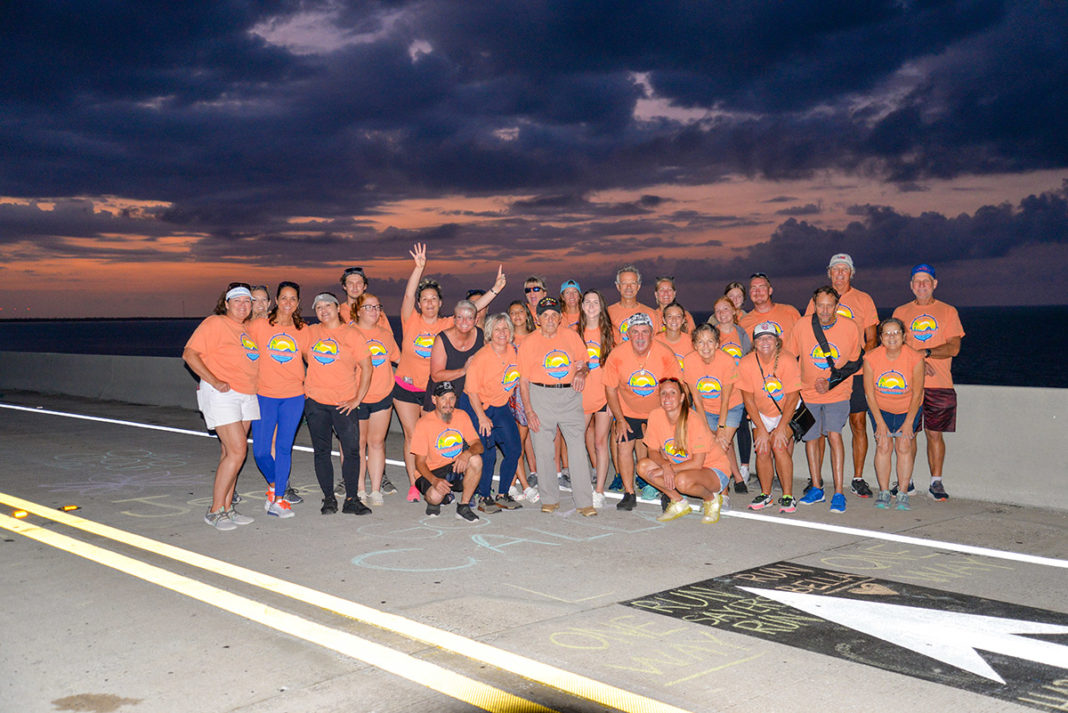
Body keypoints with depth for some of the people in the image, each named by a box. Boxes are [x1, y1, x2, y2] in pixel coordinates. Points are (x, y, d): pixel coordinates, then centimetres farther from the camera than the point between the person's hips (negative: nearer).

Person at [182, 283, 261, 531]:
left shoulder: (248, 329, 15)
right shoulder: (215, 324, -5)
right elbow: (190, 354, -11)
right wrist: (214, 382, -16)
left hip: (247, 396, 7)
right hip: (221, 396, -7)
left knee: (231, 452, 10)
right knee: (237, 451, -13)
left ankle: (227, 508, 16)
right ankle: (215, 511, -3)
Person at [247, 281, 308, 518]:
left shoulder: (302, 330, 6)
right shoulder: (259, 325, 0)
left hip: (293, 396, 1)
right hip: (265, 396, -1)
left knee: (284, 447, 0)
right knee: (261, 450, -2)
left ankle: (278, 498, 9)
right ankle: (277, 484, 25)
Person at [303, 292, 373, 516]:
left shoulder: (353, 335, -2)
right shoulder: (310, 333, 8)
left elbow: (366, 368, -3)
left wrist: (357, 399, -7)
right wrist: (307, 383, 14)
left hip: (345, 403, -3)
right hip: (315, 402, 3)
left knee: (352, 450, -5)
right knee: (321, 451, 5)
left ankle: (351, 500, 3)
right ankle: (329, 499, 14)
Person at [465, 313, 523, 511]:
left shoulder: (514, 352, -3)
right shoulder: (481, 358, -20)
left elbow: (518, 379, 15)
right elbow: (472, 391, -16)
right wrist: (482, 417, -18)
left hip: (502, 407, 6)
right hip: (480, 407, -6)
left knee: (514, 450, 4)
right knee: (487, 454, -9)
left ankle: (503, 495, 18)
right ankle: (484, 498, 7)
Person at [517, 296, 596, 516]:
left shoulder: (572, 336, 9)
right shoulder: (528, 343, 4)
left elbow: (584, 364, 18)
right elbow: (524, 380, 3)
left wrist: (581, 373, -7)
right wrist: (529, 410, -5)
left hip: (570, 395, 1)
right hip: (541, 395, -1)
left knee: (578, 448, -5)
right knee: (543, 450, 2)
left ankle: (584, 502, -2)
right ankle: (550, 499, 16)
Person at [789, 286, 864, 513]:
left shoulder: (851, 328, -11)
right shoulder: (802, 326, -10)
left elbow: (855, 362, 0)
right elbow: (788, 358, 4)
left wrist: (831, 382, -12)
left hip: (838, 394, -2)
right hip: (808, 392, 3)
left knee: (833, 434, -18)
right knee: (811, 437, 11)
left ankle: (839, 493, -13)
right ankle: (816, 489, 27)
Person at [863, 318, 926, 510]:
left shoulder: (915, 358, -21)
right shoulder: (871, 358, -20)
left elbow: (917, 394, -12)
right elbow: (870, 393, -11)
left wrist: (908, 423, -12)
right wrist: (880, 422, -12)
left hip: (908, 409, -1)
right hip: (881, 409, 1)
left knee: (904, 446, -10)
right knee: (883, 445, -10)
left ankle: (903, 494, -2)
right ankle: (884, 493, 0)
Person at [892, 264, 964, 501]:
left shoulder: (948, 312, 8)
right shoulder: (901, 312, 11)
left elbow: (954, 348, -1)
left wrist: (925, 352, -15)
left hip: (939, 384, -1)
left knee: (935, 433, -1)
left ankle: (936, 482, 8)